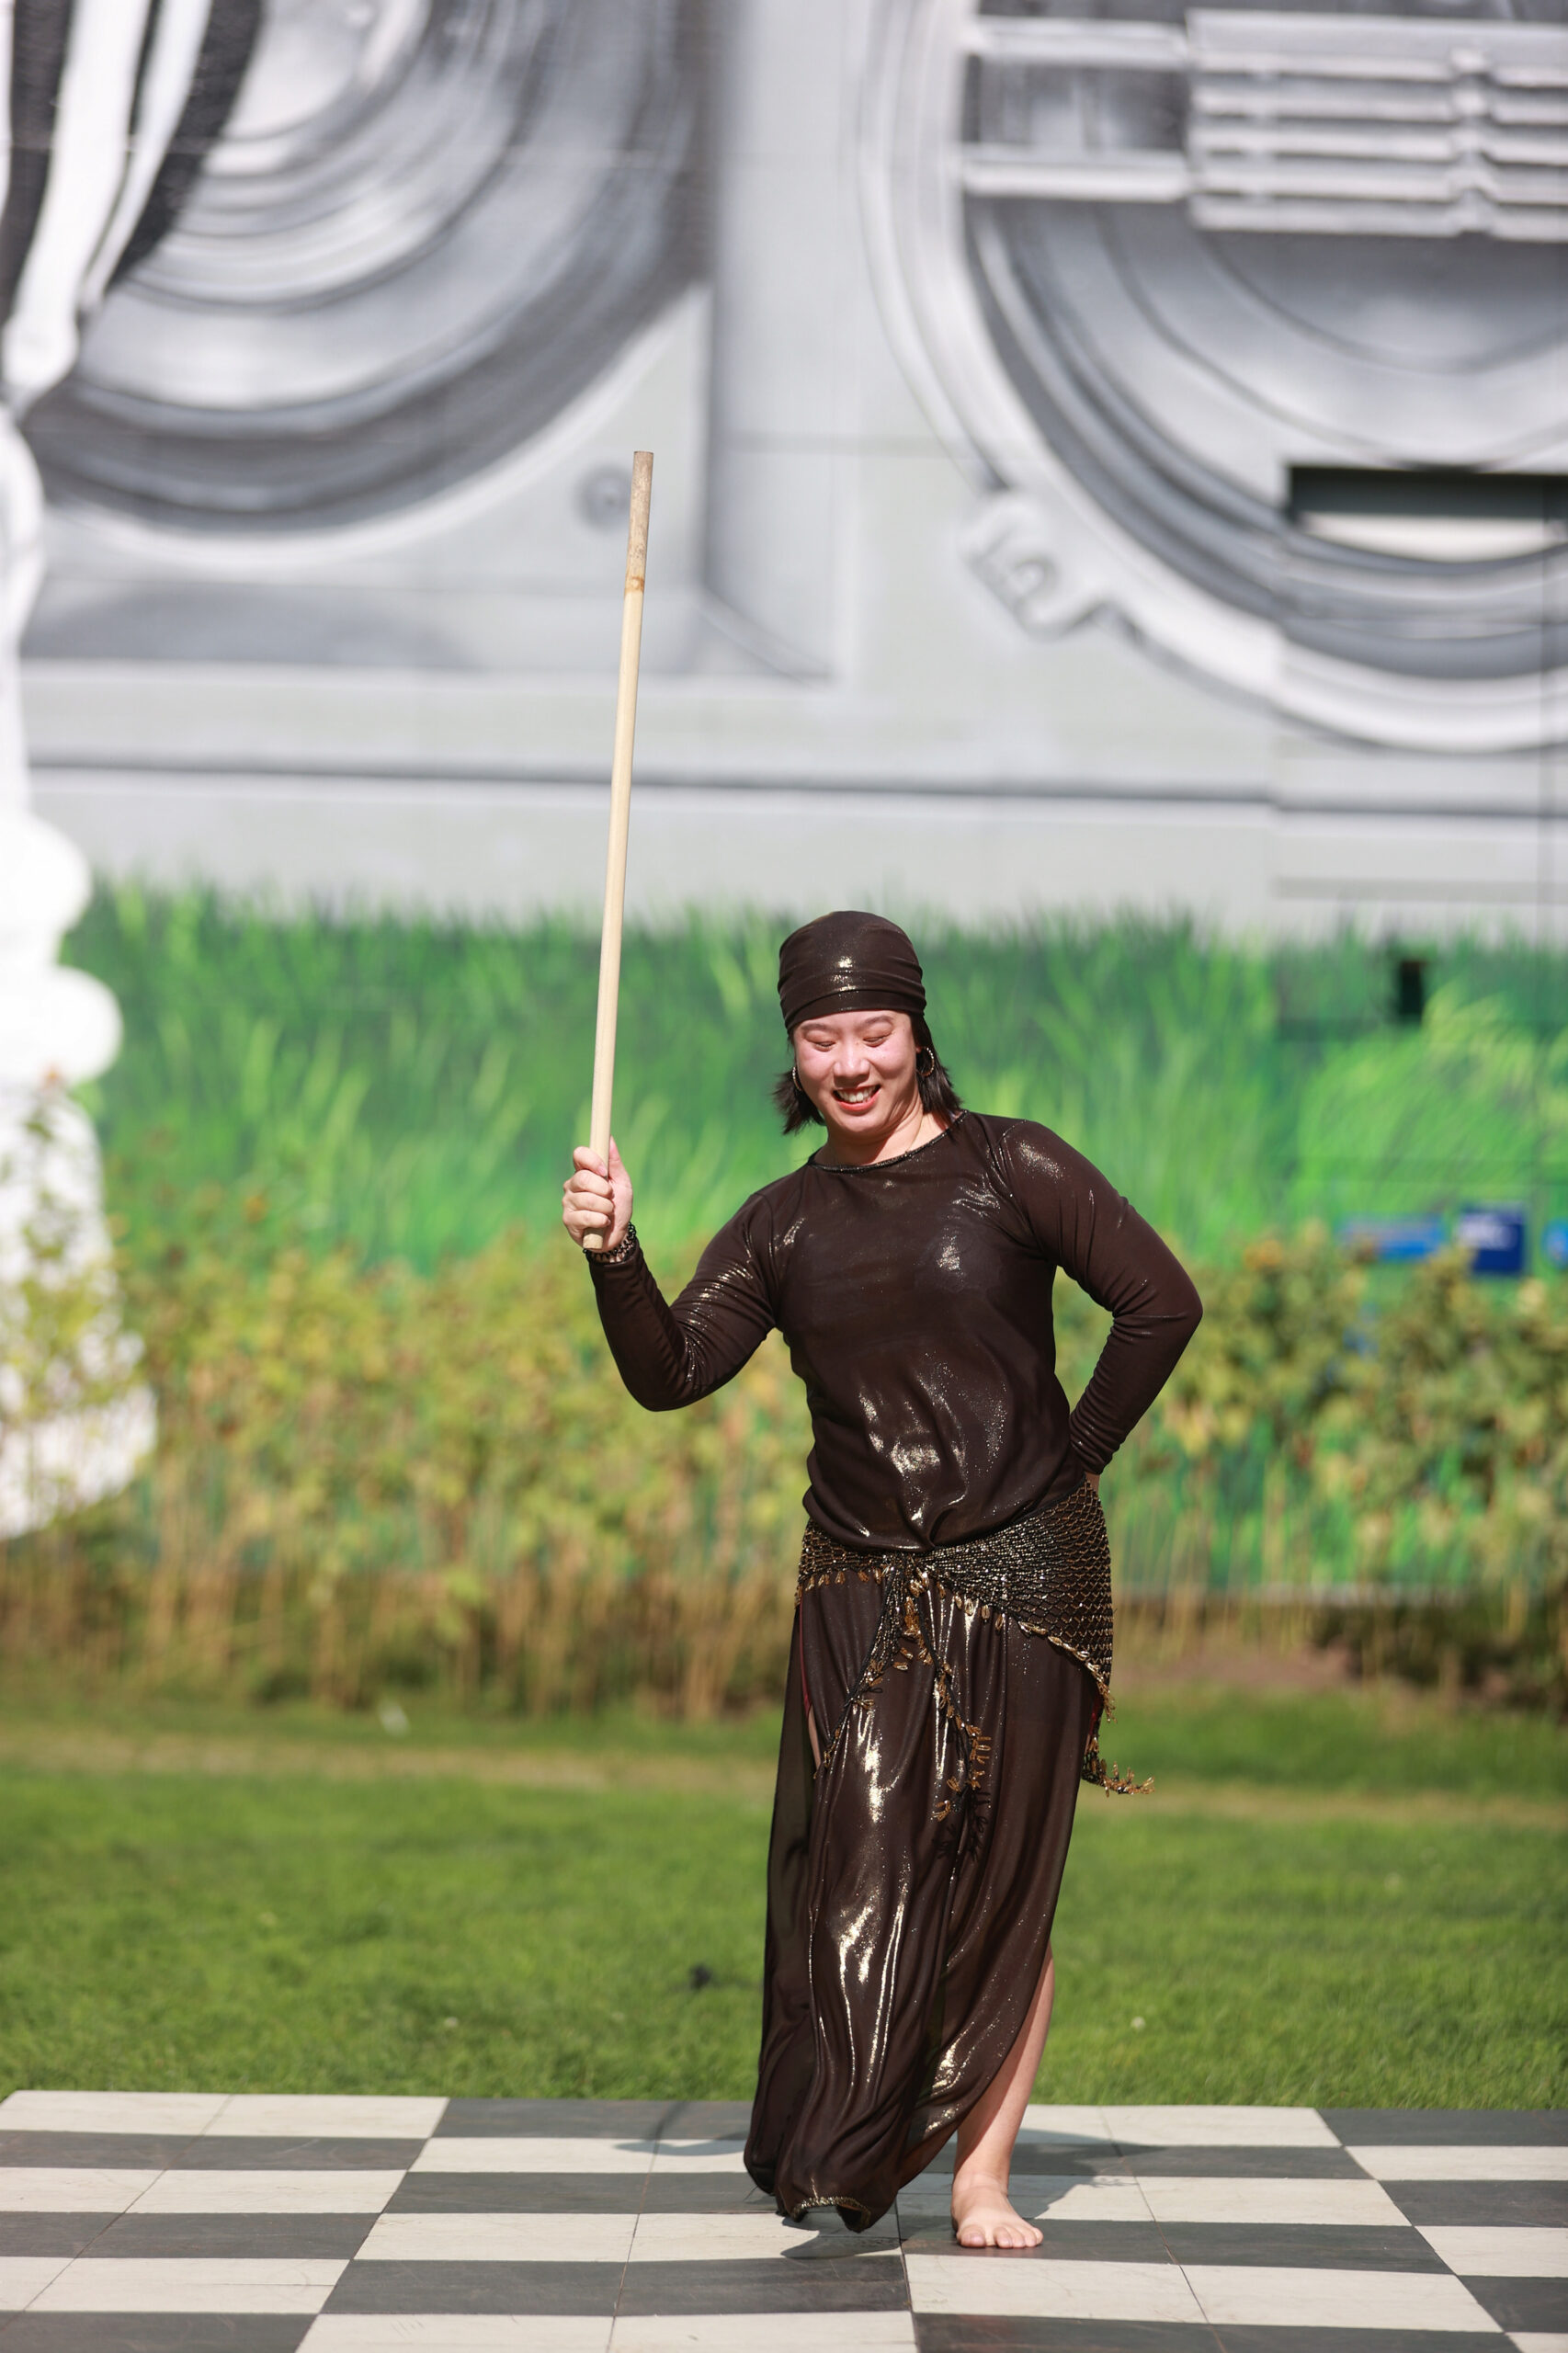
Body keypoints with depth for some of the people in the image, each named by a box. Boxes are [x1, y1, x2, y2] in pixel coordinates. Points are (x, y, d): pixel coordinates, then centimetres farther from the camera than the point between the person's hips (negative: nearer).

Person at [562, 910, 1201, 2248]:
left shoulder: (1011, 1170, -2)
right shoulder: (782, 1227, 9)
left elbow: (1162, 1304, -5)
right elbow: (671, 1375, 1)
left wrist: (1074, 1460, -3)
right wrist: (616, 1256, -15)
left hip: (1027, 1584, -2)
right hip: (862, 1597, 2)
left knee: (1004, 1884, 0)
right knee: (859, 1875, -8)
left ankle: (982, 2173, 5)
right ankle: (846, 2153, 3)